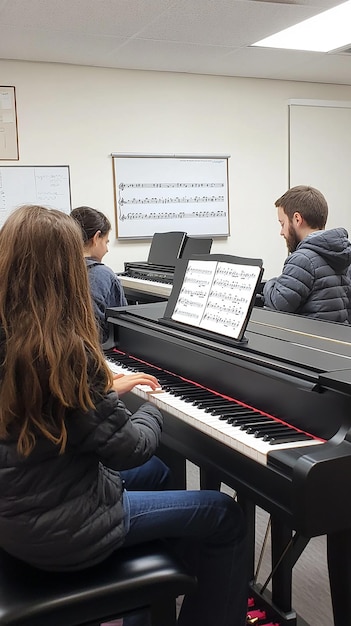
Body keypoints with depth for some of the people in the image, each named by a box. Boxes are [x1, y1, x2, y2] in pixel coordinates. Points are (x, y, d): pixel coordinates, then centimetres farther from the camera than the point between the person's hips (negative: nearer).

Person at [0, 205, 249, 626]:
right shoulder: (63, 350, -27)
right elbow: (130, 449, -19)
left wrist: (108, 390, 16)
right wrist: (152, 410, 0)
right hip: (58, 530, -9)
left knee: (155, 472, 29)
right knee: (225, 515, 4)